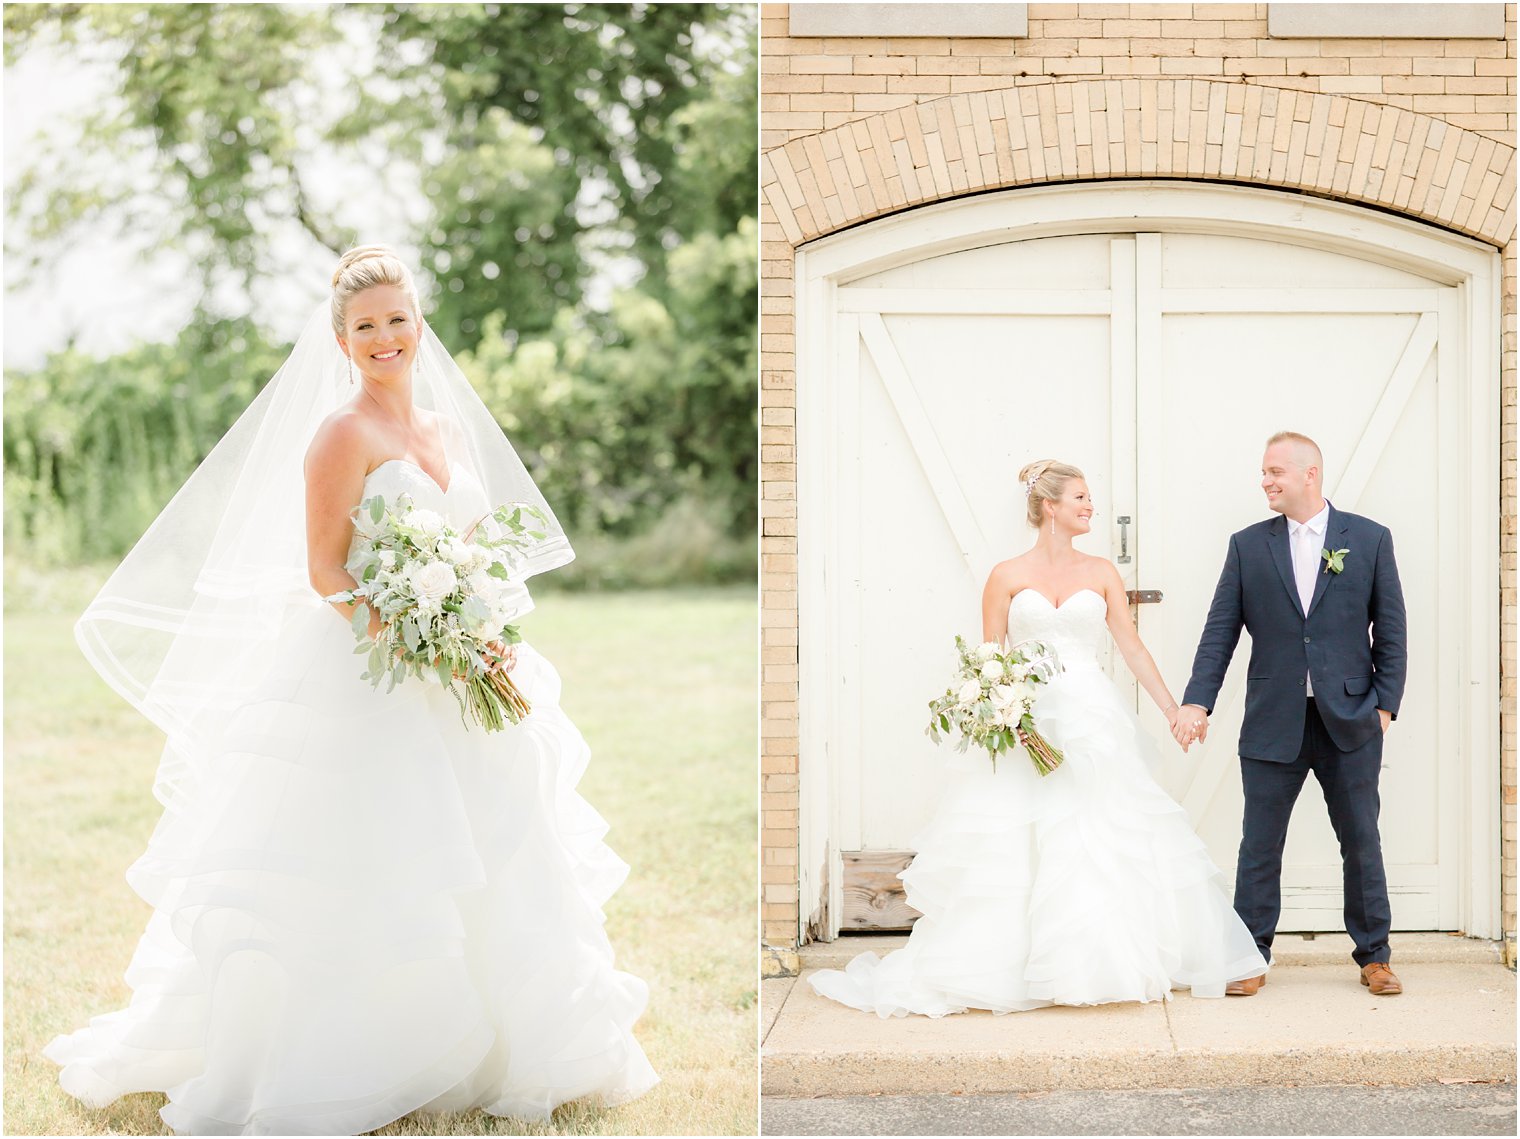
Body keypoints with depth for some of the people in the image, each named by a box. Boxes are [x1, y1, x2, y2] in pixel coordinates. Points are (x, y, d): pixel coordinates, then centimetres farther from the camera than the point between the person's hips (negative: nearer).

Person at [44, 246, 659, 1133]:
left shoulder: (450, 429, 12)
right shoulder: (343, 433, -9)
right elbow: (324, 571, -13)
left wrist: (491, 637, -2)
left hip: (455, 685, 7)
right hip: (360, 681, -7)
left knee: (487, 873, 12)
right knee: (355, 884, -5)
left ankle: (502, 1052, 26)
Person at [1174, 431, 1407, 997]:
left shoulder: (1369, 539, 3)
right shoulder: (1248, 546, 5)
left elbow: (1390, 630, 3)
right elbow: (1220, 630, 1)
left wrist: (1385, 705, -3)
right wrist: (1197, 701, -8)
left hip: (1349, 720, -1)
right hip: (1272, 722, 1)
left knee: (1362, 842, 8)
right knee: (1260, 845, 4)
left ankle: (1374, 956, 19)